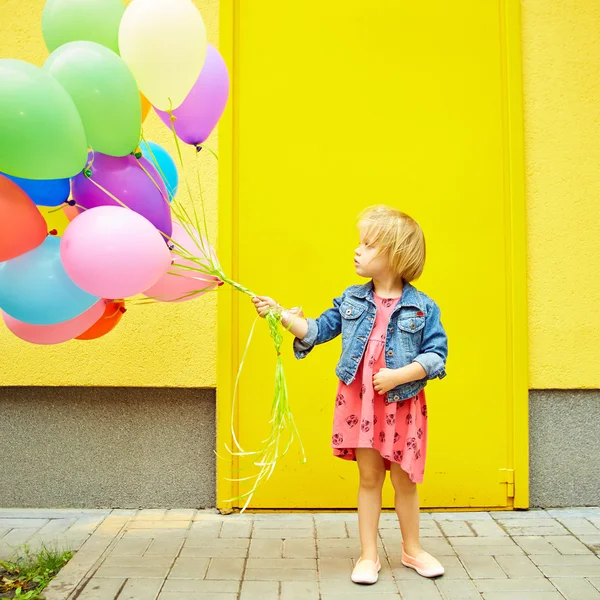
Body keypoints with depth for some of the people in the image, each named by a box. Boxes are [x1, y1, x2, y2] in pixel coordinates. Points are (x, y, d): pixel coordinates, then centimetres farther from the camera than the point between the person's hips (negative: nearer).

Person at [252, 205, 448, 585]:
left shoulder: (422, 307, -6)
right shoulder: (352, 300, 4)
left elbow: (436, 356, -9)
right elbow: (318, 330, 7)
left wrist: (398, 375, -19)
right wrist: (281, 314, -3)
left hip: (402, 404, -2)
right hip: (358, 401, 2)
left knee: (404, 480, 12)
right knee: (369, 478, 9)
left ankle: (413, 550, 32)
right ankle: (369, 555, 21)